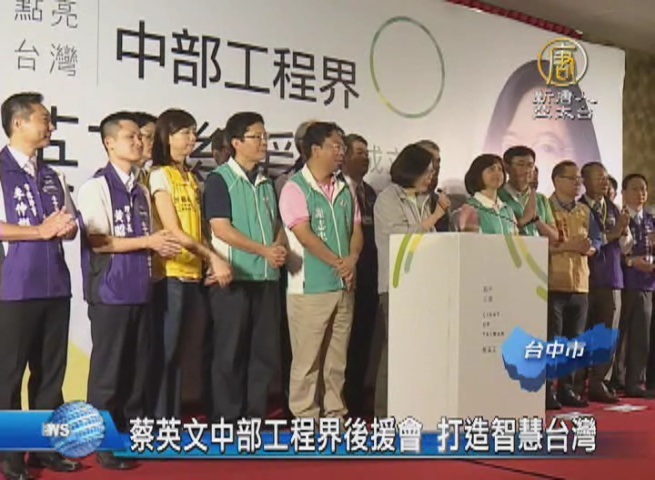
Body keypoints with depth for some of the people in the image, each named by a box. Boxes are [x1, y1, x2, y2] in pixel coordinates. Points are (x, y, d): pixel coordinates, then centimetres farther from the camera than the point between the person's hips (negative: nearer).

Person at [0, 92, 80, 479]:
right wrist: (41, 231, -13)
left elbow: (72, 227, 17)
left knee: (51, 371, 10)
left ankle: (47, 447, 20)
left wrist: (65, 227, -5)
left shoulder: (53, 177, 16)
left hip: (55, 286, 6)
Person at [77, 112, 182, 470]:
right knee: (108, 369, 0)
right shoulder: (96, 186, -7)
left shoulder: (141, 189, 14)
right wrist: (148, 242, -13)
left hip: (140, 289, 7)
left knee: (138, 367, 11)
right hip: (110, 290, -6)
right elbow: (97, 241, -13)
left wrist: (162, 246, 0)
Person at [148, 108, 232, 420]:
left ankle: (173, 418, 18)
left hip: (193, 274, 7)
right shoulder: (160, 175, -6)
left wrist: (211, 263, 1)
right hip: (170, 273, -7)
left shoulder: (191, 178, 17)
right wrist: (214, 258, -17)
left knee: (180, 350, 10)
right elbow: (173, 231, -13)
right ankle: (158, 419, 6)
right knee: (164, 350, -2)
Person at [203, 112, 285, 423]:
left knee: (265, 350, 8)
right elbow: (222, 229, -12)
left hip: (267, 277, 6)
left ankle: (256, 416, 19)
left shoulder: (266, 184, 18)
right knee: (230, 352, 0)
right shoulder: (219, 179, -3)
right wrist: (264, 250, -13)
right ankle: (227, 419, 10)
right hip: (233, 278, -6)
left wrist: (280, 248, -4)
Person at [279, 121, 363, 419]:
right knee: (307, 358, -1)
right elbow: (305, 235, -14)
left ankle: (335, 413, 21)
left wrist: (352, 258, -7)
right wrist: (338, 262, -14)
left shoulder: (345, 188, 15)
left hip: (344, 286, 7)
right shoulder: (295, 188, -6)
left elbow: (356, 229, 13)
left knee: (338, 357, 12)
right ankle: (305, 416, 8)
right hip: (310, 287, -6)